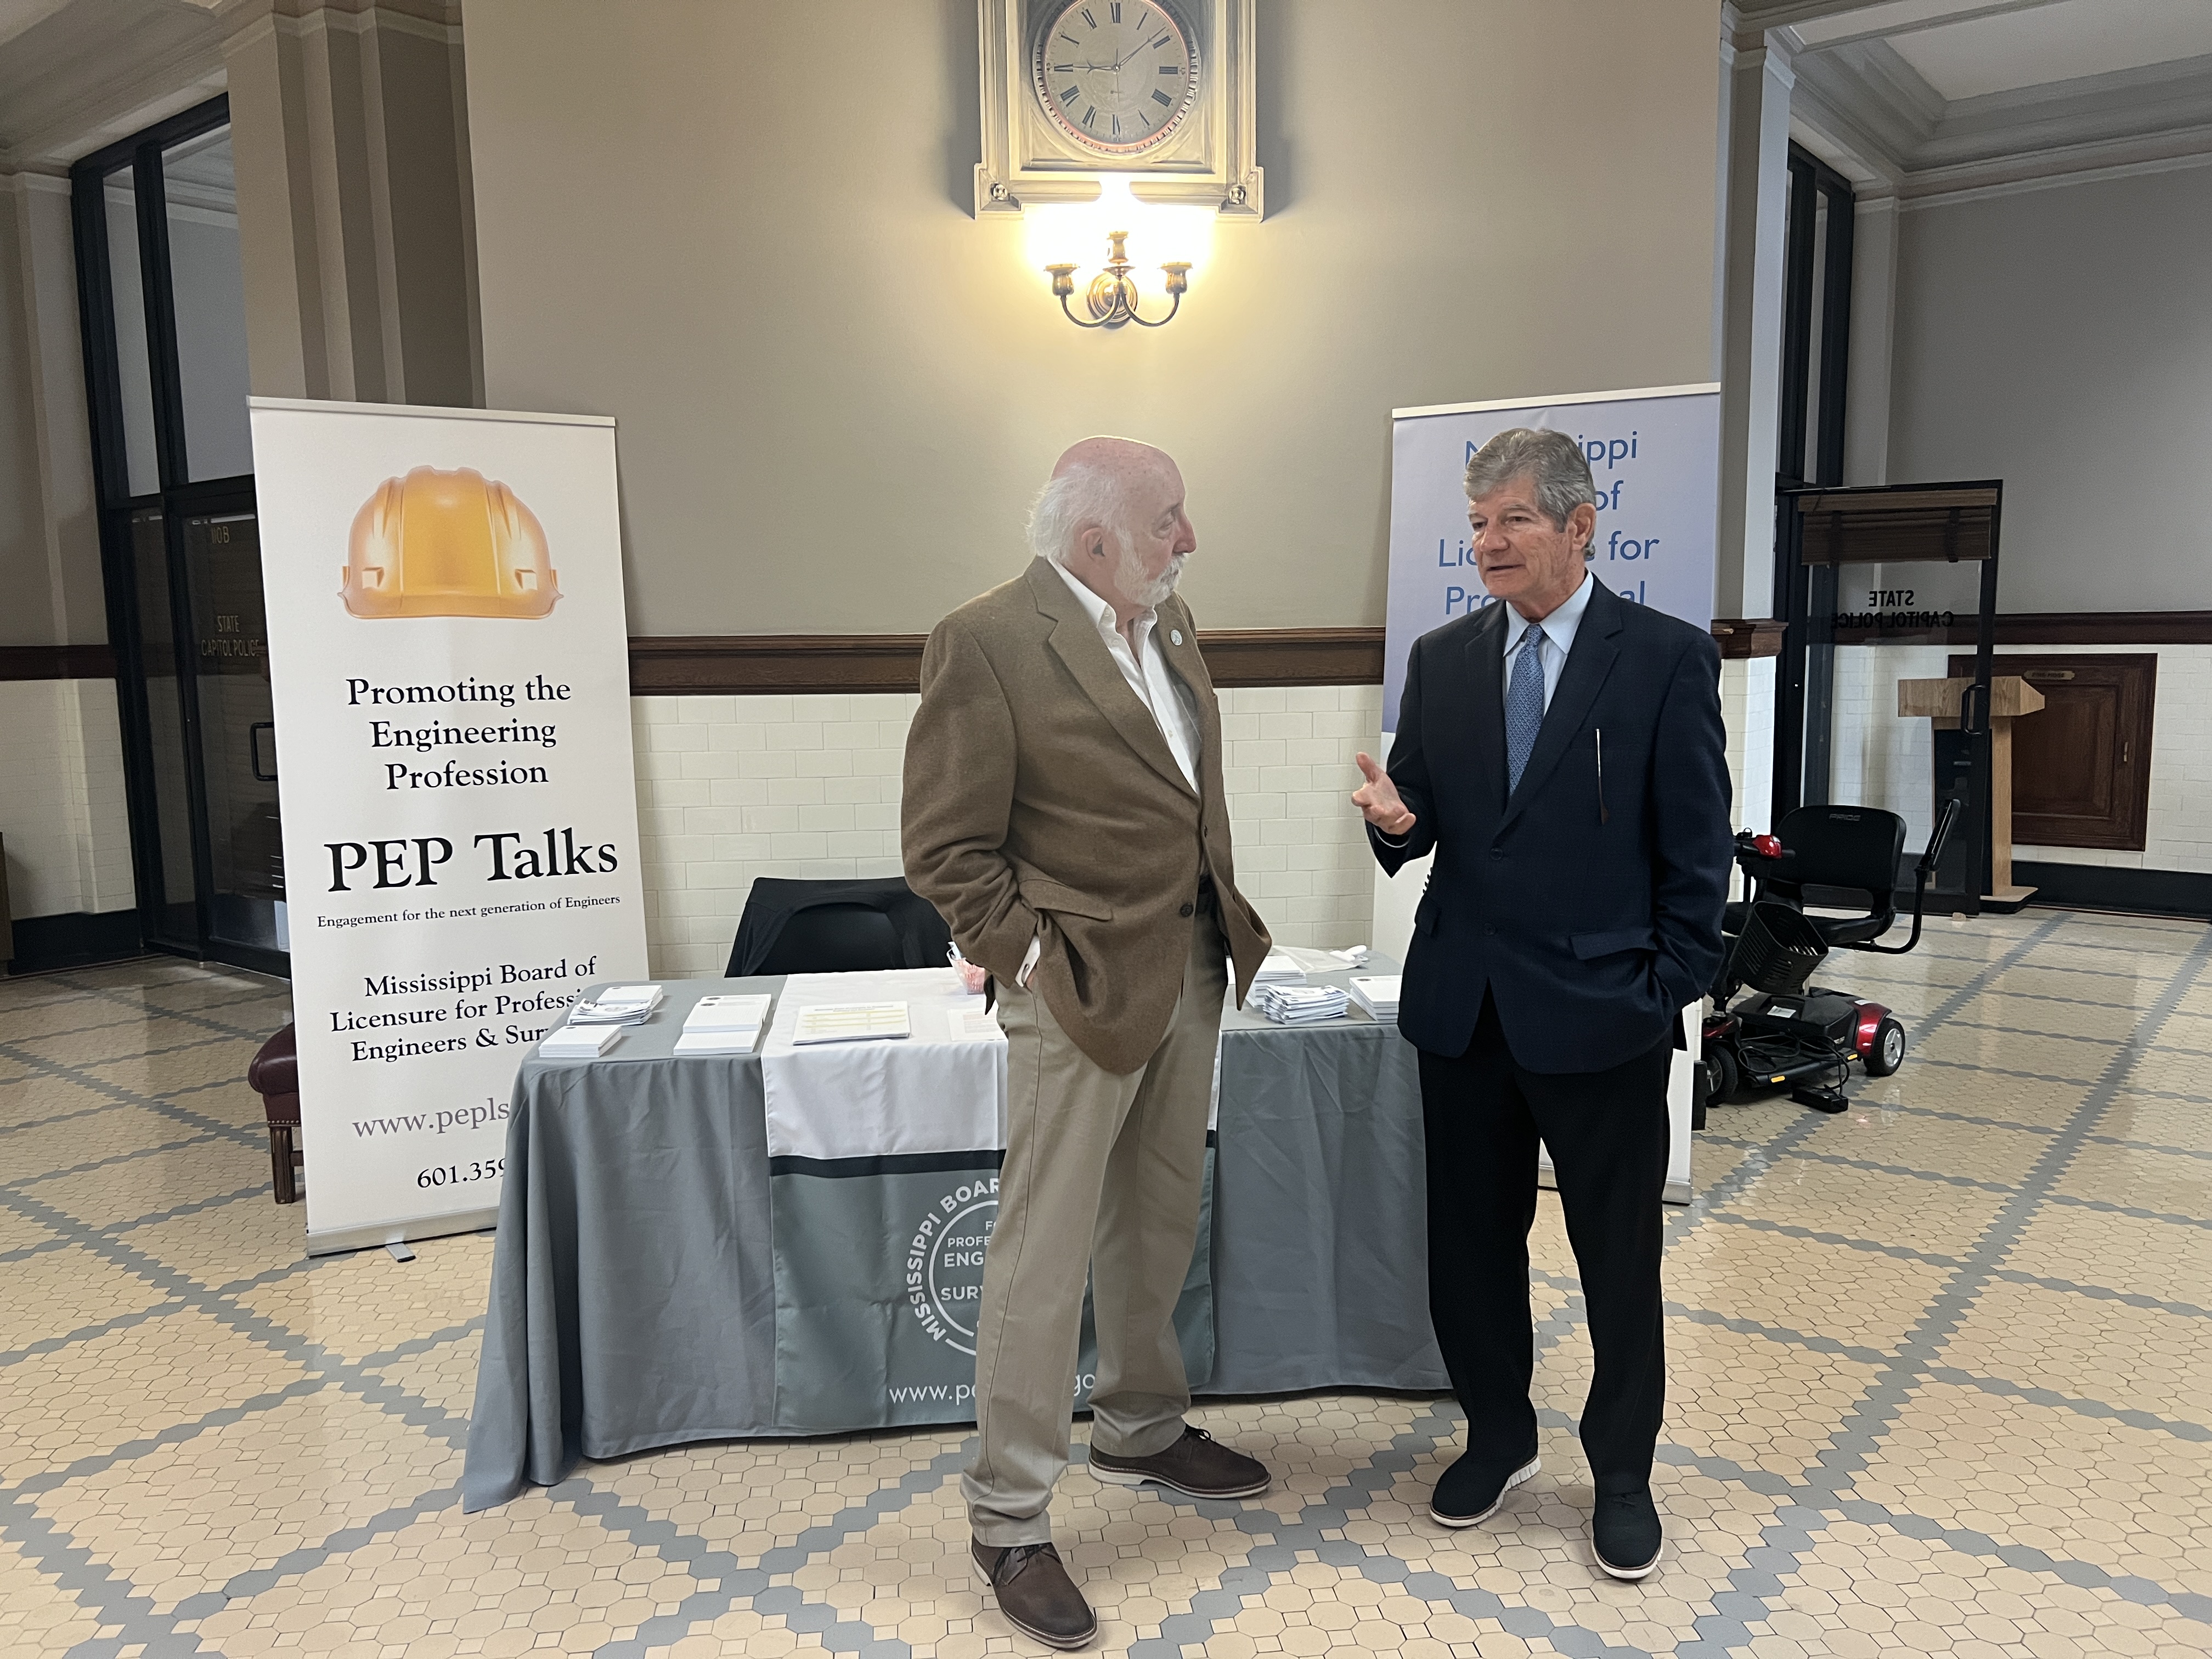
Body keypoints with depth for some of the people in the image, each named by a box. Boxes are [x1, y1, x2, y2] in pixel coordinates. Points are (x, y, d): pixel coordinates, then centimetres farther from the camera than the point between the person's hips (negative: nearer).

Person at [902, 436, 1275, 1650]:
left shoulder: (1170, 624, 9)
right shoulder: (986, 642, -16)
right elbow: (944, 846, -14)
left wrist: (1222, 922, 12)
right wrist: (1033, 956, -15)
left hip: (1192, 972, 8)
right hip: (1082, 990, -8)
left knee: (1157, 1225, 21)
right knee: (1045, 1254, 2)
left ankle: (1139, 1427, 42)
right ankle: (1009, 1521, 17)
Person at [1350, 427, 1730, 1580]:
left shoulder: (1666, 658, -5)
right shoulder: (1442, 660, 7)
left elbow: (1695, 848, -5)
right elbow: (1419, 815, 8)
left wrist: (1671, 994, -8)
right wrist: (1396, 819, -15)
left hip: (1600, 1010, -4)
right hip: (1464, 1006, 4)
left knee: (1619, 1255, 10)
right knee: (1470, 1236, 15)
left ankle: (1623, 1473, 31)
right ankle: (1498, 1435, 37)